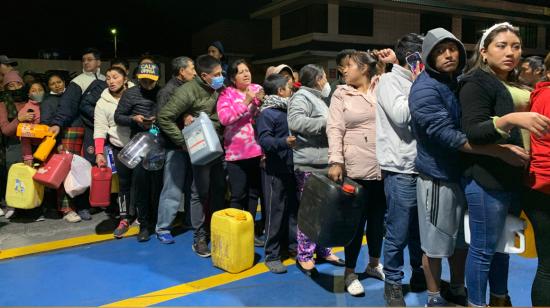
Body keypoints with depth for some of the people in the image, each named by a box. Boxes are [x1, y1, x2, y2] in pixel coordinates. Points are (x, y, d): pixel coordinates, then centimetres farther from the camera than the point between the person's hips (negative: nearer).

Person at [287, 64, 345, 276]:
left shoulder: (317, 99, 23)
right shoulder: (301, 96, -8)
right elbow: (295, 122, -27)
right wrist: (325, 122, -21)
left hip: (324, 164, 10)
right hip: (309, 165, -10)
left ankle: (323, 250, 25)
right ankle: (304, 256, 6)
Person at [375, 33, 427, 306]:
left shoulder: (415, 82, 17)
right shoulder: (389, 81, -5)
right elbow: (400, 115, -18)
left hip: (421, 168, 7)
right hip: (400, 170, -7)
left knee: (420, 229, 17)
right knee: (398, 233, 2)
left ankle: (419, 275, 33)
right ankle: (392, 283, 17)